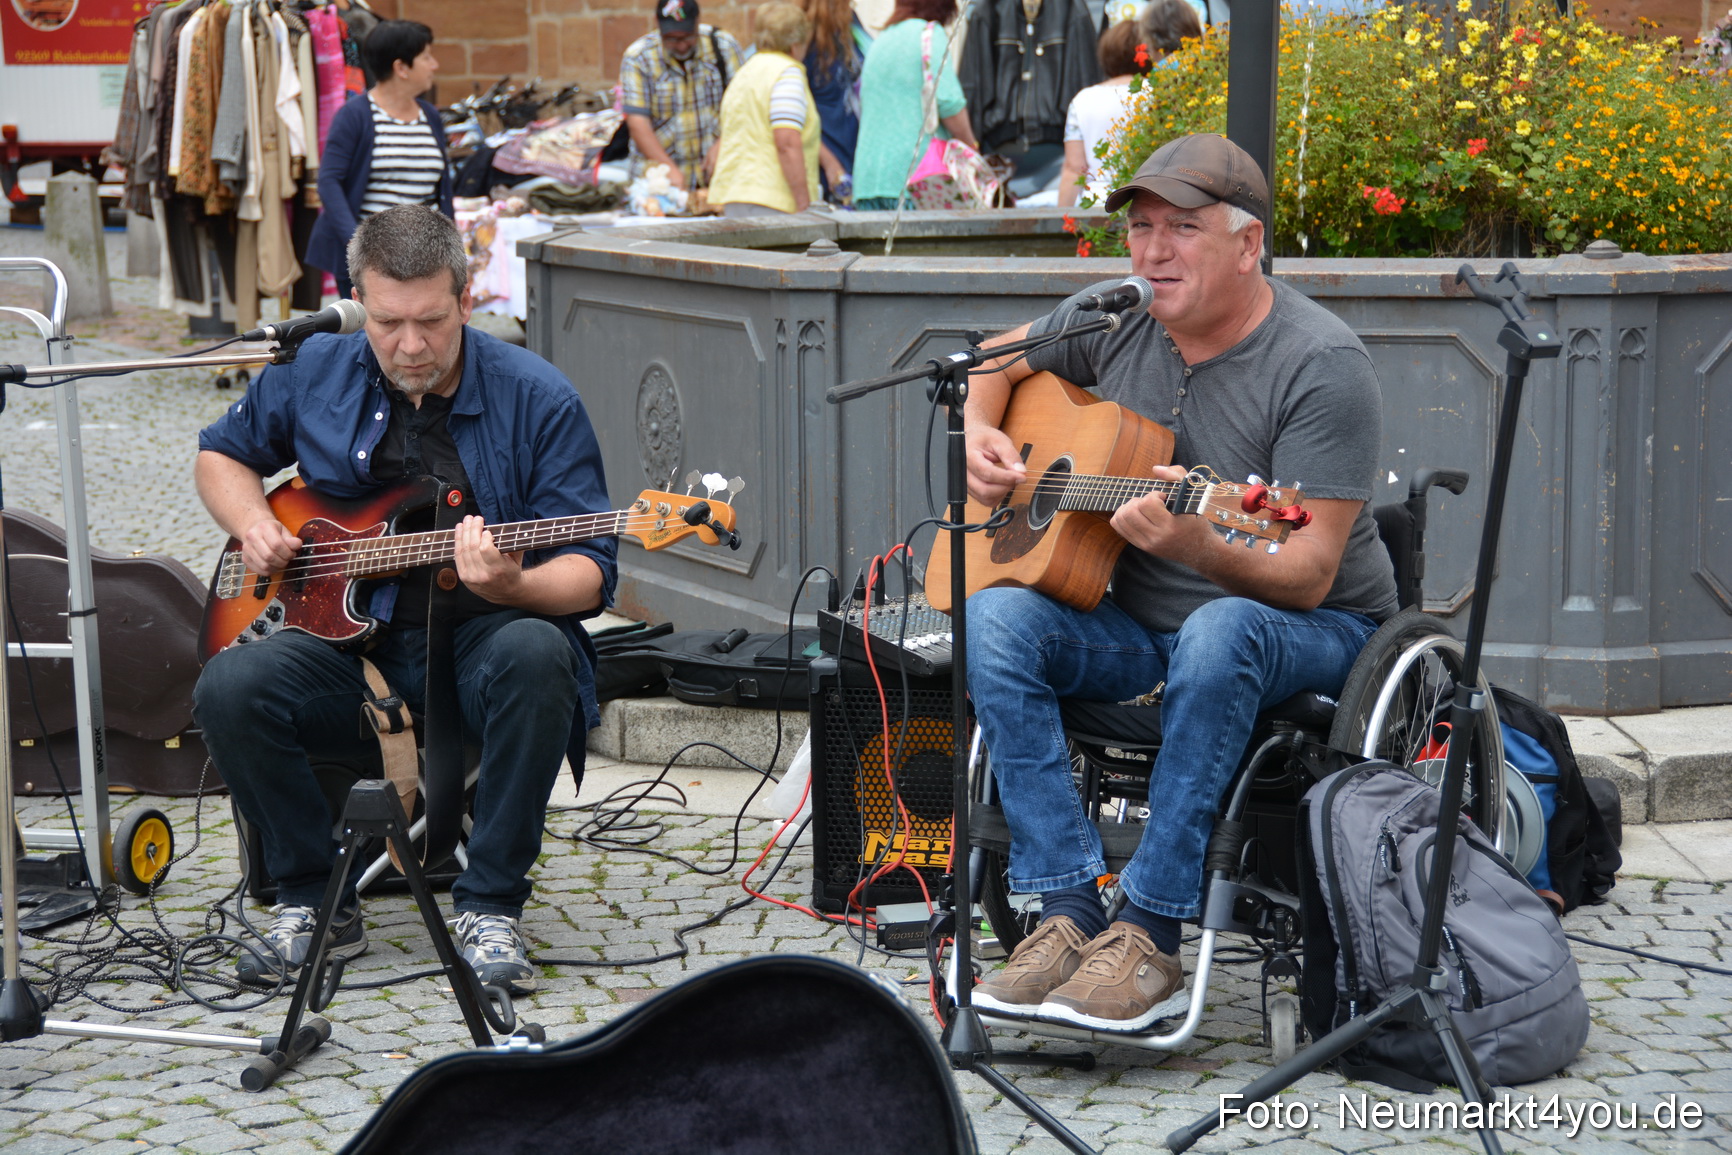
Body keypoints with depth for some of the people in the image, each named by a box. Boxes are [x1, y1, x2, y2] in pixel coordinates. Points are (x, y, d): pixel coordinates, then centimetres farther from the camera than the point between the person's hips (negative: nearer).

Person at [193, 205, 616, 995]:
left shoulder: (539, 400, -5)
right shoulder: (313, 375, 4)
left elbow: (589, 574, -8)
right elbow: (221, 454, 24)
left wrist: (513, 586, -30)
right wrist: (252, 526, 2)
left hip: (481, 641, -2)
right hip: (350, 639, 2)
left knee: (536, 654, -37)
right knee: (230, 689, -27)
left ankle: (488, 908, -21)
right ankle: (314, 901, -4)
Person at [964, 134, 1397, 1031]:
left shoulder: (1320, 365, -17)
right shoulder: (1116, 319, 0)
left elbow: (1310, 575, -24)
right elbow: (997, 360, 22)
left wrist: (1201, 549, -43)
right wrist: (979, 437, 0)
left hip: (1315, 630, -5)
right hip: (1134, 619, 5)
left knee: (1218, 634, -40)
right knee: (995, 619, -23)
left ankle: (1149, 937, -34)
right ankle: (1070, 915, -26)